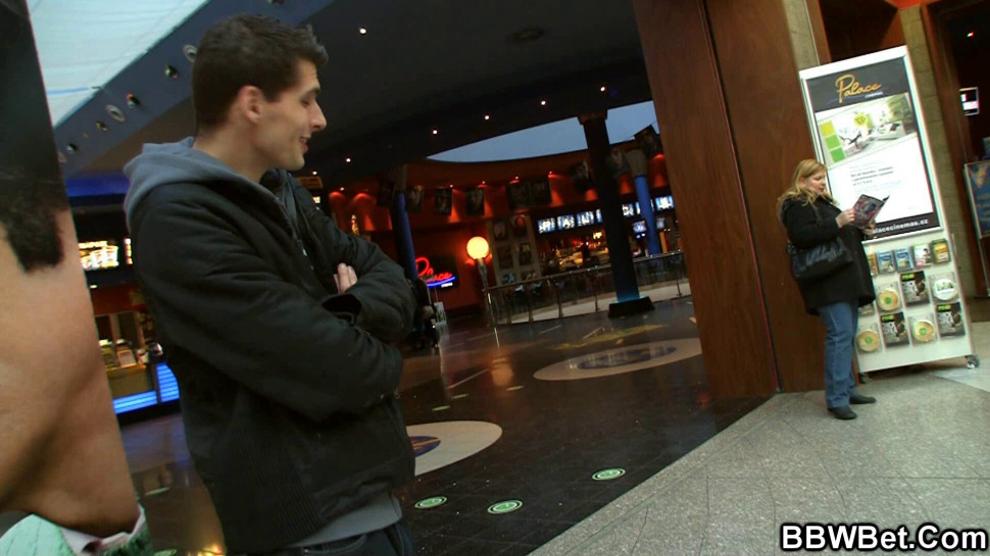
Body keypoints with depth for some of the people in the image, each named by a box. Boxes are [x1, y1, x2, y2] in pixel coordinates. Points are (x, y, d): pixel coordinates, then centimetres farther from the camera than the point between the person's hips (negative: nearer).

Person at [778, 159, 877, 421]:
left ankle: (847, 389, 19)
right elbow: (801, 237, -22)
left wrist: (861, 232, 12)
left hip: (845, 279, 10)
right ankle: (836, 399, -10)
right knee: (839, 335, -13)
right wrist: (837, 223, -24)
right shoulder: (796, 206, -7)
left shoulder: (822, 201, 23)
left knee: (848, 335, 10)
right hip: (827, 281, -10)